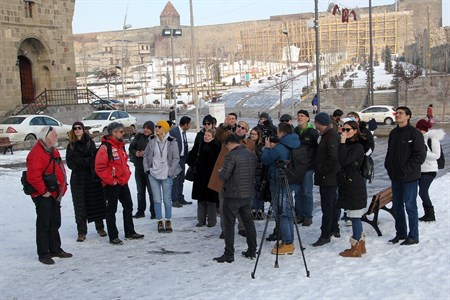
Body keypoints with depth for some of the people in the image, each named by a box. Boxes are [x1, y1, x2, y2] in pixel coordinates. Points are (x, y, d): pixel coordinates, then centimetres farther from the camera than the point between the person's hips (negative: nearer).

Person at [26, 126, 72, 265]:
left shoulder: (53, 151, 12)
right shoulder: (37, 153, -19)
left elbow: (60, 170, 24)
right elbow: (33, 176, -26)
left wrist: (63, 186, 16)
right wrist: (43, 191, -20)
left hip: (55, 194, 9)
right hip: (43, 196, -9)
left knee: (55, 223, 16)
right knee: (43, 224, -2)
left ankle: (55, 249, 27)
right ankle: (43, 253, 6)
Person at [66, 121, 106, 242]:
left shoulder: (90, 142, 5)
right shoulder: (71, 145, 8)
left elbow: (94, 157, -4)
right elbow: (70, 163, -1)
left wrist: (80, 162, -15)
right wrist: (87, 161, -11)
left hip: (91, 177, 0)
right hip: (77, 179, 0)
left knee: (96, 202, 5)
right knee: (79, 204, -1)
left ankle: (100, 227, 20)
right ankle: (81, 232, 5)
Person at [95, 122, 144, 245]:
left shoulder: (121, 146, 12)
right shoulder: (105, 147, -17)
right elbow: (100, 168, -21)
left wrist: (127, 174, 10)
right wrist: (111, 180, -19)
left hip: (123, 182, 9)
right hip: (111, 185, -9)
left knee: (128, 206, 15)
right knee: (111, 210, 2)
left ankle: (130, 232, 27)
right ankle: (113, 237, 9)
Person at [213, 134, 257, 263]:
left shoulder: (231, 155, -15)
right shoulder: (252, 155, 7)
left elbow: (224, 175, -18)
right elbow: (254, 174, 11)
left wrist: (220, 171, 3)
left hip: (233, 195, -7)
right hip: (248, 194, 7)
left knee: (229, 224, 1)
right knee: (249, 222, 17)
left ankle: (229, 254, 2)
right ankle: (252, 251, 22)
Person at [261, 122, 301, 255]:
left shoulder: (279, 148, -20)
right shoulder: (293, 147, 7)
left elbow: (265, 160, -9)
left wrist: (267, 148, 6)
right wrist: (273, 148, 8)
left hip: (279, 184, -9)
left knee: (281, 214, -3)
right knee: (288, 213, 15)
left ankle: (287, 244, -1)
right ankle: (288, 241, 22)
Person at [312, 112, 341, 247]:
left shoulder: (331, 136, -18)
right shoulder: (328, 134, 14)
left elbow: (333, 158, -26)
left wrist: (322, 171, -18)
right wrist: (320, 171, 15)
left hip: (328, 178, -11)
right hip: (329, 177, 11)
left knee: (327, 206, -7)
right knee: (332, 203, 19)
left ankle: (325, 235, -4)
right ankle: (334, 229, 31)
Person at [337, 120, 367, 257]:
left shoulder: (358, 147, -10)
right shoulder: (347, 145, 15)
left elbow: (344, 161, -22)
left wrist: (342, 142, -20)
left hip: (355, 186, -9)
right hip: (346, 185, 9)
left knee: (355, 216, -5)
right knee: (354, 217, 13)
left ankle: (356, 248, 1)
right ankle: (360, 244, 22)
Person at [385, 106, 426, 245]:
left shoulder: (414, 133, -11)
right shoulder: (394, 133, 12)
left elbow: (420, 155, -15)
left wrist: (407, 169, -17)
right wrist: (388, 166, 7)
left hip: (410, 177, -7)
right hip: (395, 177, 7)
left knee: (410, 206, -1)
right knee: (397, 206, 13)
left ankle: (413, 236, 9)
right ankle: (401, 233, 25)